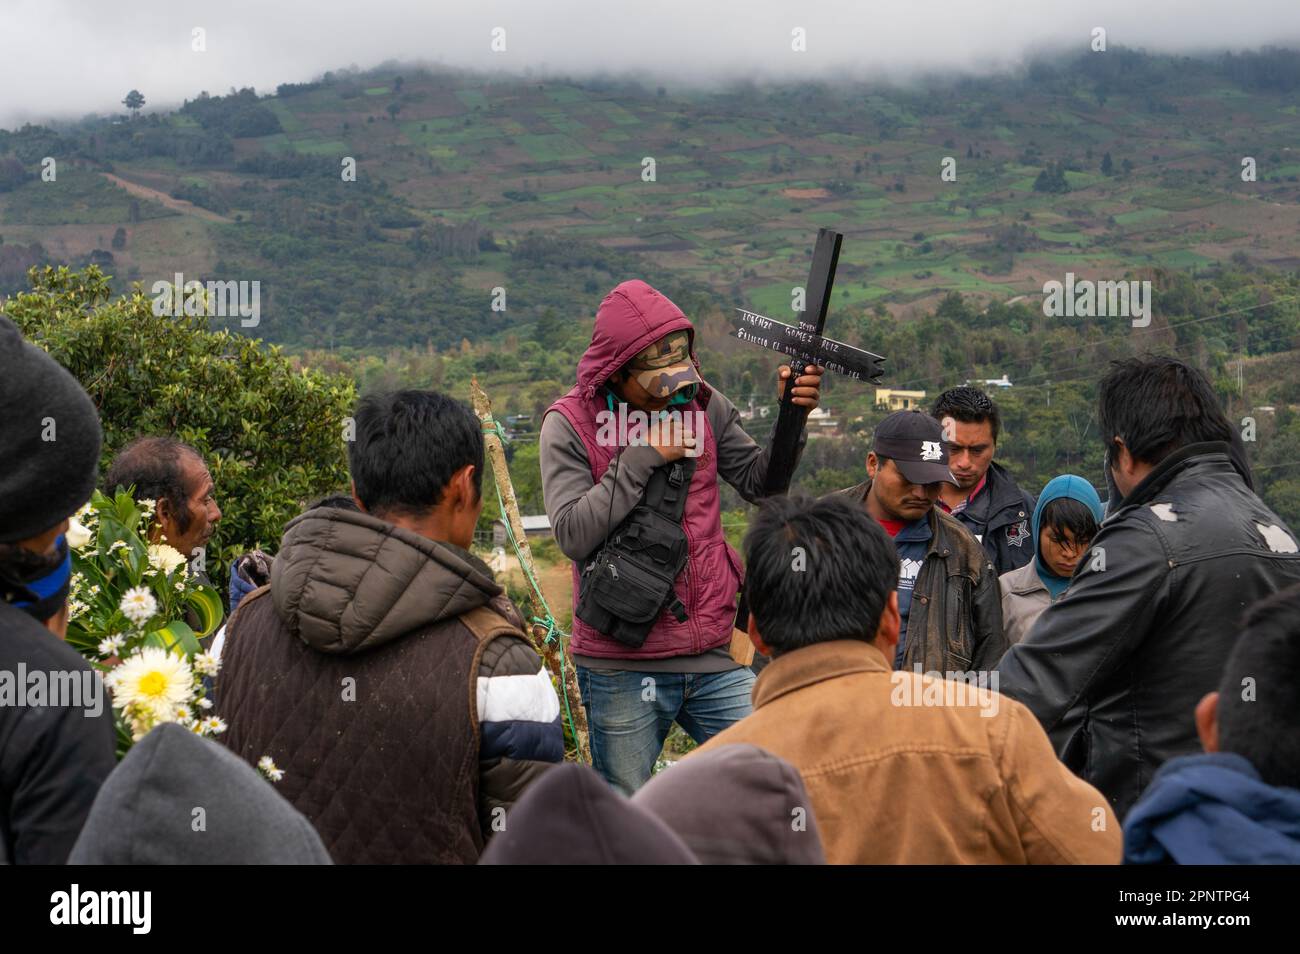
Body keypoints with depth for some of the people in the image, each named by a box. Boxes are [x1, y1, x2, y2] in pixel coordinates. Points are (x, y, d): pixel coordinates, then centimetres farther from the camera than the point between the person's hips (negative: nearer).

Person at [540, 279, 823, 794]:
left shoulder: (703, 404, 5)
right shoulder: (570, 425, -7)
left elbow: (760, 483, 8)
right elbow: (573, 533, -17)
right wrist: (644, 456, -17)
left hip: (713, 659, 4)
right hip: (621, 668, -3)